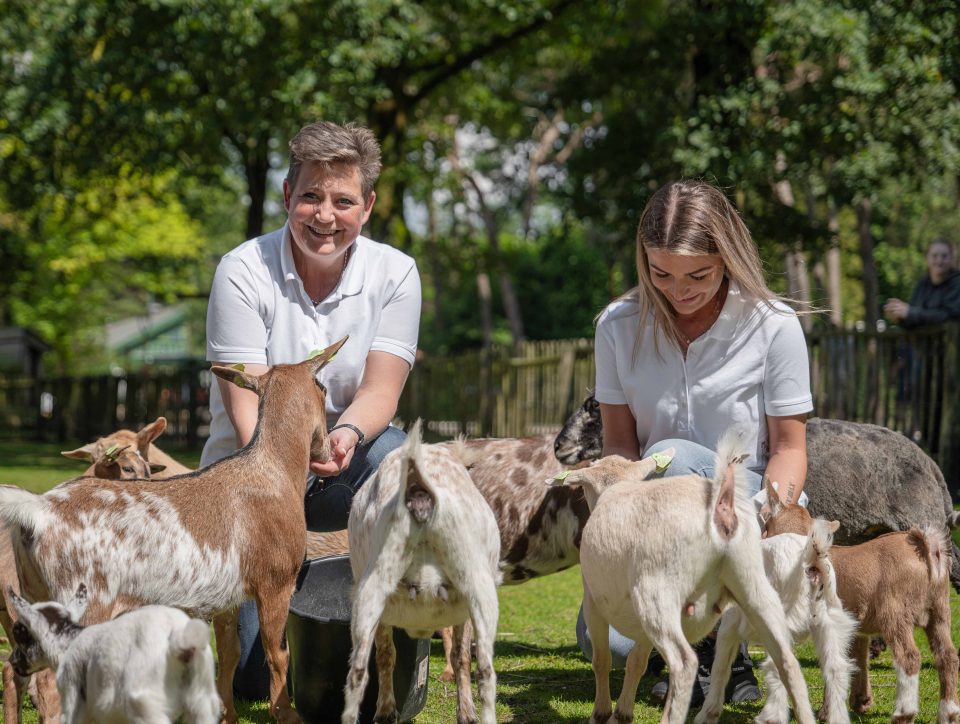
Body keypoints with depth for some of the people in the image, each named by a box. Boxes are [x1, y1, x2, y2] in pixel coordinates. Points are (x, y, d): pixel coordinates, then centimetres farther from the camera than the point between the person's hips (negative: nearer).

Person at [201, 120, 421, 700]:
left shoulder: (394, 274, -4)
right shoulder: (244, 271, -11)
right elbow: (246, 402, -17)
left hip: (345, 463, 2)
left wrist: (346, 435, -36)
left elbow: (380, 390, -12)